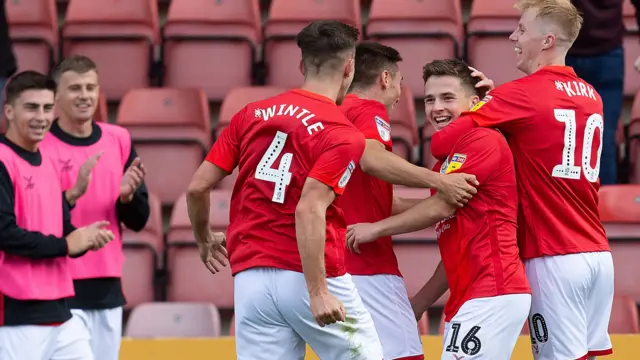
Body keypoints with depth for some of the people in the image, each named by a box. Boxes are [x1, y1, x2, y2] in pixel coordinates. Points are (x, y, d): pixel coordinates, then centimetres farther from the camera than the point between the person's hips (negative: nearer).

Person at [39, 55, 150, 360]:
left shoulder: (119, 140, 9)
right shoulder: (40, 145, -7)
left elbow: (138, 221, 11)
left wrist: (127, 195, -10)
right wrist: (71, 195, -24)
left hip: (109, 288, 5)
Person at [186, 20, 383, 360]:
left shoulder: (251, 114, 9)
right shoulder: (344, 136, -7)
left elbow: (197, 186, 8)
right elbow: (309, 210, -20)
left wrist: (204, 240, 27)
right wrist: (317, 291, -22)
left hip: (249, 279, 5)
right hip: (308, 277, -5)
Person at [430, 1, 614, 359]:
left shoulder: (521, 95, -10)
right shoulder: (591, 97, 12)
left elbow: (440, 144, -13)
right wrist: (497, 99, 11)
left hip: (554, 258, -7)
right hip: (599, 253, 7)